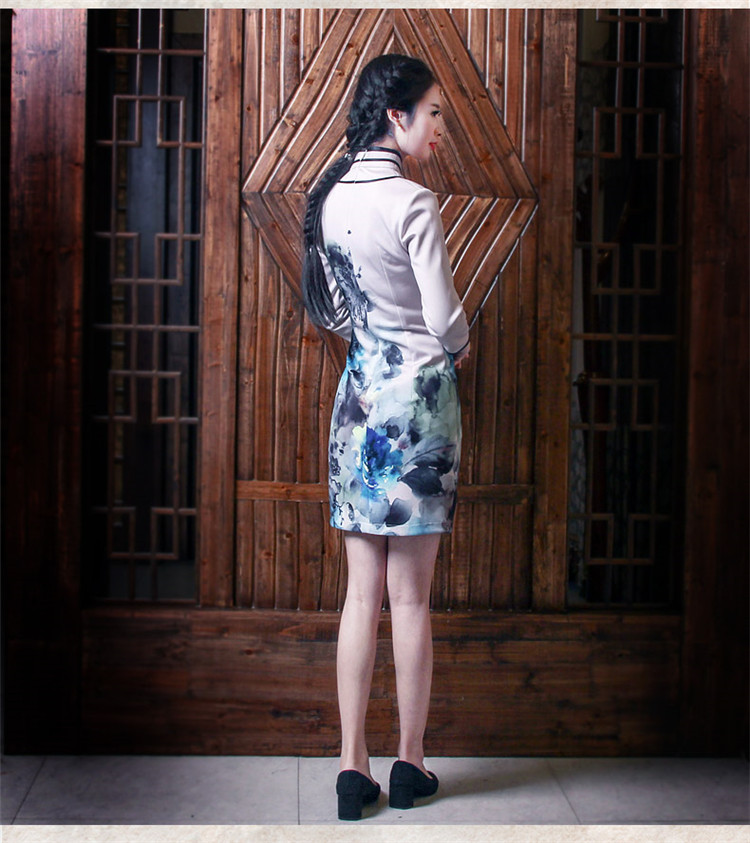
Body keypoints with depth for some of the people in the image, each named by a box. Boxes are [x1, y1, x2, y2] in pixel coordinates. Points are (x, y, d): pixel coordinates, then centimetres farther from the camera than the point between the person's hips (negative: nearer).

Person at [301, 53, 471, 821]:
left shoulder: (328, 198, 7)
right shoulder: (413, 204, -14)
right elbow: (445, 319, -13)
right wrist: (459, 349, 7)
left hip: (359, 391, 6)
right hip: (418, 392, -6)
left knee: (361, 592, 9)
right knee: (411, 597, 5)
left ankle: (352, 765, 14)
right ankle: (410, 763, 18)